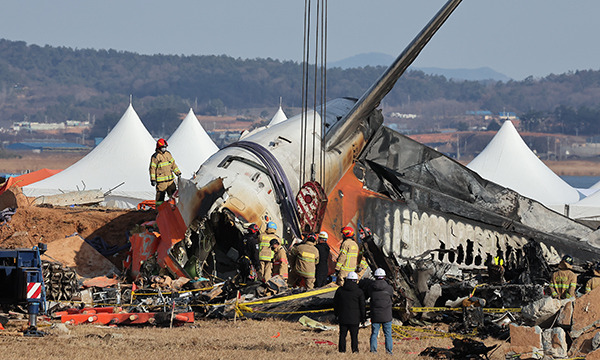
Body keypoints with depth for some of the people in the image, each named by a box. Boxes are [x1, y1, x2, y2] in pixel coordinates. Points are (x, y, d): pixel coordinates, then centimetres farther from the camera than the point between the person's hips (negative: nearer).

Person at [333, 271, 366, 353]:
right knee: (354, 335, 3)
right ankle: (355, 349, 1)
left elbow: (335, 303, 10)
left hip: (342, 317, 2)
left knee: (342, 335, 6)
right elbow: (362, 306, -3)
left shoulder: (340, 290, 2)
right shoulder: (359, 292, -6)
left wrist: (336, 314, 22)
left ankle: (341, 349, 5)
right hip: (354, 318, -2)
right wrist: (363, 318, 6)